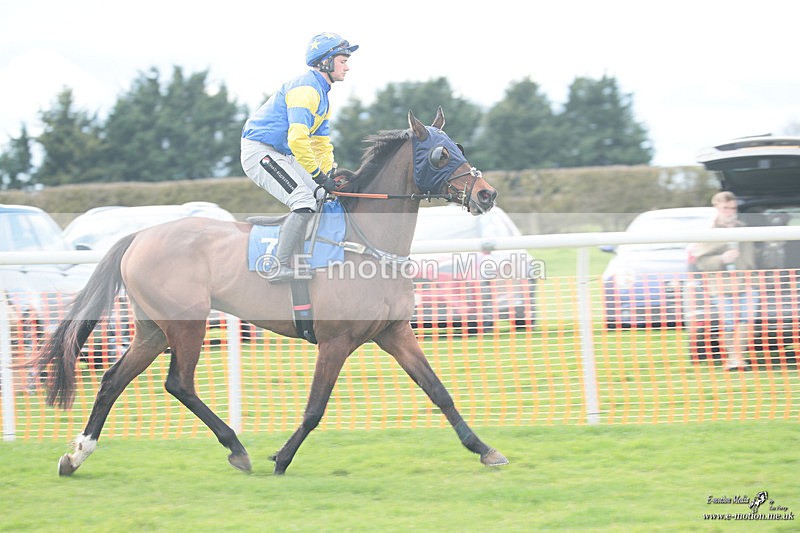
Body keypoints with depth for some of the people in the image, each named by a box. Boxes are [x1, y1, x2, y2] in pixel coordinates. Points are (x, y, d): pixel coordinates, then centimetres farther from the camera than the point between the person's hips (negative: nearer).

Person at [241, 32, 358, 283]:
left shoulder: (321, 94, 17)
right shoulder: (305, 89, -17)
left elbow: (322, 143, 22)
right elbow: (297, 139, -27)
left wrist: (331, 175, 8)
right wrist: (320, 175, -21)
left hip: (280, 156, 11)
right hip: (259, 152, -11)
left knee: (322, 196, 11)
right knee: (305, 202, -23)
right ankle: (281, 268, -28)